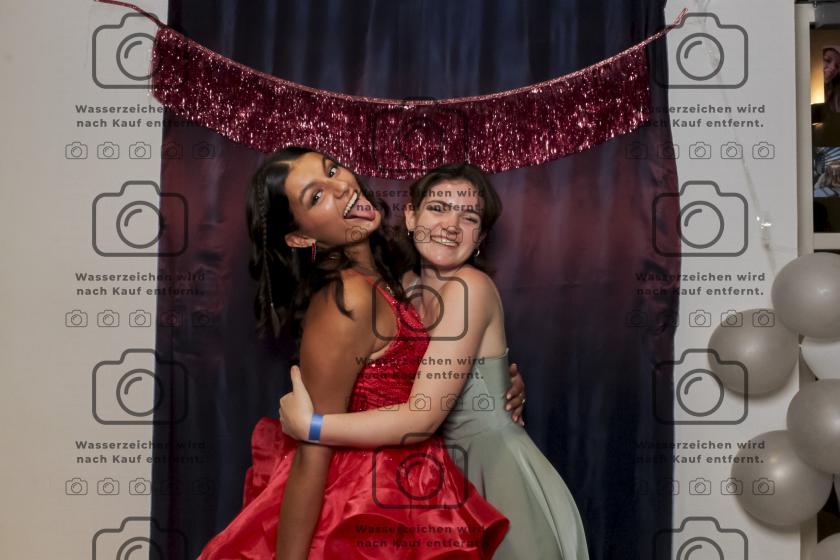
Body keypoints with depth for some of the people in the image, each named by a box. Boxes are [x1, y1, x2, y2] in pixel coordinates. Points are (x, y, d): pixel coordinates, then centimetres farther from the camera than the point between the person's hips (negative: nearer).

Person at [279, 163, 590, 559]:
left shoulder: (471, 287, -19)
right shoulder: (414, 291, 6)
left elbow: (422, 418, -25)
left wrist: (307, 425, -22)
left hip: (497, 471, -7)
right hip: (457, 469, 7)